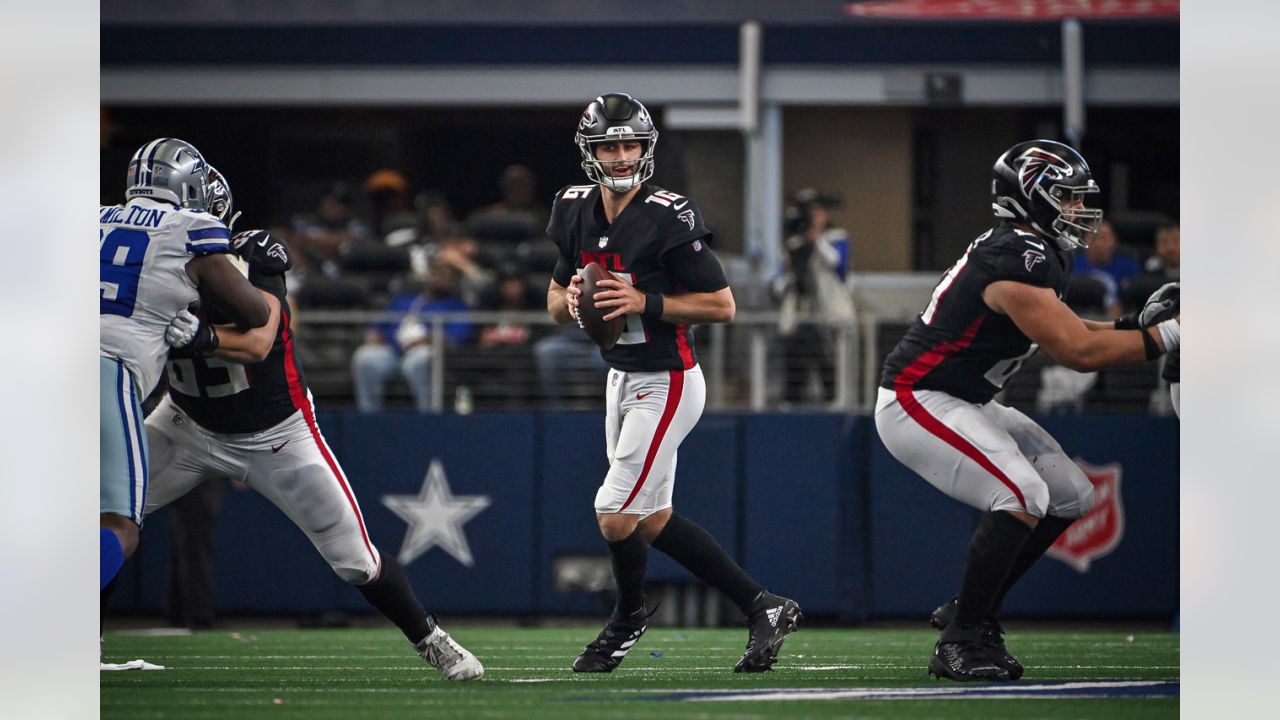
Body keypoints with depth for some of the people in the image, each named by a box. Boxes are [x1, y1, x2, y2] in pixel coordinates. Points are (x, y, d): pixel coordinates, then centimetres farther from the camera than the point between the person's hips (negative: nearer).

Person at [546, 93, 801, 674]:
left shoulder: (670, 218, -19)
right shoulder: (577, 212, 3)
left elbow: (722, 304, -16)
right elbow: (556, 304, 14)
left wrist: (645, 302, -24)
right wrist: (569, 299, -9)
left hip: (665, 383, -8)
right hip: (621, 380, 8)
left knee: (615, 517, -7)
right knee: (653, 521, 12)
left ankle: (628, 618, 21)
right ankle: (763, 609, 22)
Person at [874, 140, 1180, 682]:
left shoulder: (1031, 253, 9)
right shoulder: (1018, 263, -24)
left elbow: (1060, 329, 19)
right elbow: (1079, 352, -27)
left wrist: (1141, 323, 6)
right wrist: (1166, 336, -20)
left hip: (964, 405, 11)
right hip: (916, 403, -11)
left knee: (1070, 495, 8)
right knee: (1024, 495, -26)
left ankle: (970, 612, 17)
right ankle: (960, 643, -16)